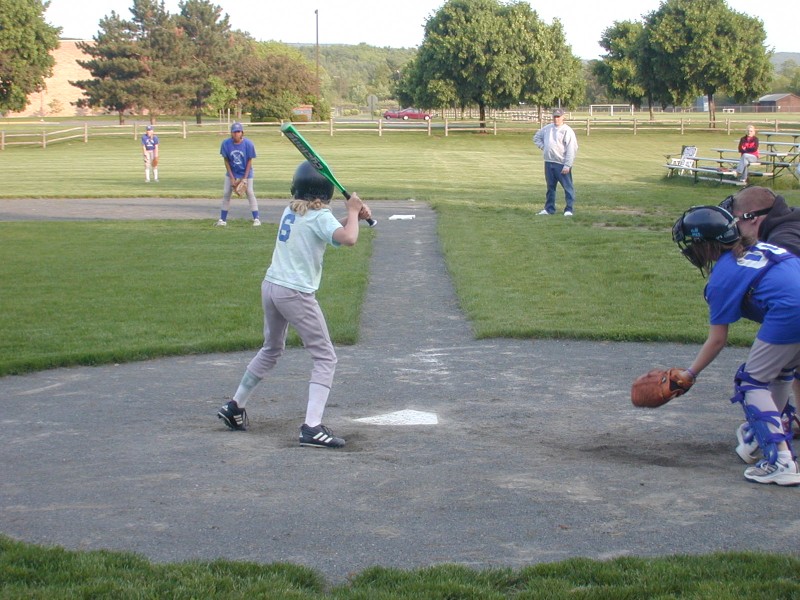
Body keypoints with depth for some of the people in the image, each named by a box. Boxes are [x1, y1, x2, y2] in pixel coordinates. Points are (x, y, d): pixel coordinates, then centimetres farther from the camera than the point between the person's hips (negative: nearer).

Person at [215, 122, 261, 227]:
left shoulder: (248, 144, -20)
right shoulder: (226, 143, -16)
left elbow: (249, 161, -11)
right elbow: (226, 161, -8)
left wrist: (245, 178, -14)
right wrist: (232, 178, -11)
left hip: (246, 173, -2)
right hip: (231, 173, 2)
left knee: (250, 193, -6)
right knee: (226, 193, 0)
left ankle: (256, 219, -1)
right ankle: (222, 219, 8)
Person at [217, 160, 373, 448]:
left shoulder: (290, 210, 11)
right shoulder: (320, 216, -11)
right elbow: (348, 239, -28)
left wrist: (353, 216, 9)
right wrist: (353, 212, -10)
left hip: (270, 286, 8)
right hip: (296, 294, -8)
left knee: (271, 350, 28)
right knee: (325, 357, 0)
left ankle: (235, 407, 35)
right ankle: (312, 427, -13)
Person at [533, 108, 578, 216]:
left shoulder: (567, 131, -8)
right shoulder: (547, 128, 12)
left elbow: (571, 150, -13)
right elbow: (536, 137, 29)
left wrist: (567, 165, -18)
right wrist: (542, 147, 10)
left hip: (562, 164, -6)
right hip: (548, 163, 6)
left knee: (568, 187, -4)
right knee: (550, 187, 14)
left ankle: (569, 209, -2)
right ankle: (549, 208, 21)